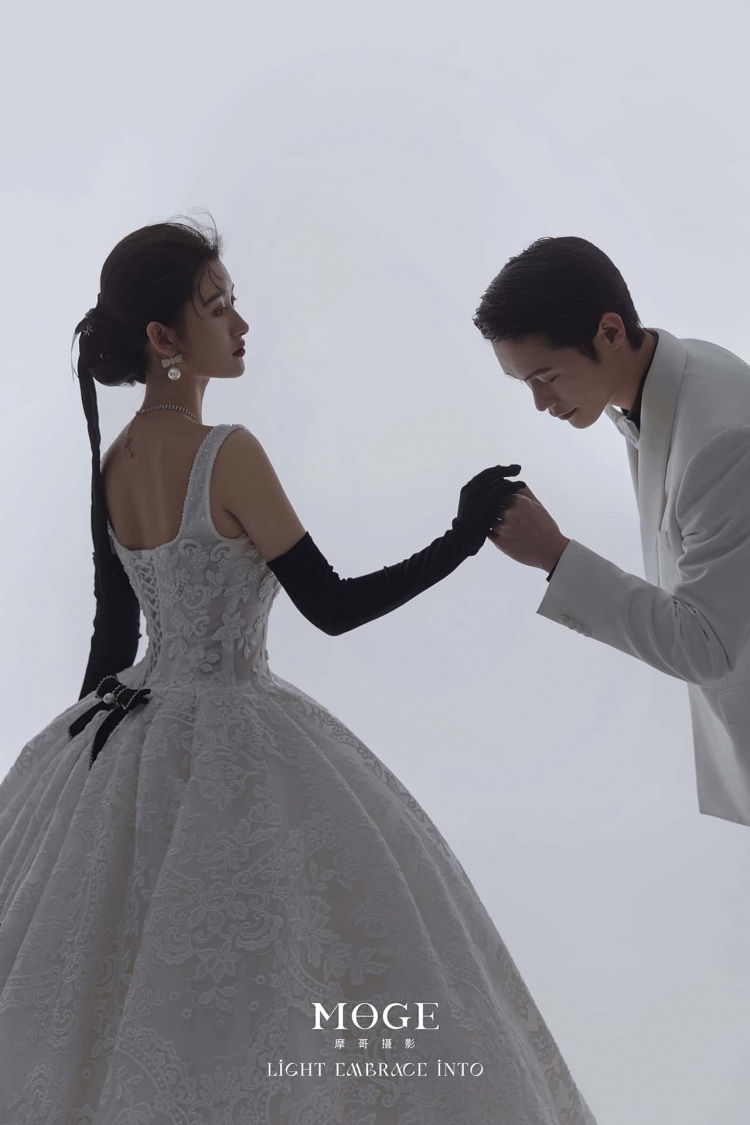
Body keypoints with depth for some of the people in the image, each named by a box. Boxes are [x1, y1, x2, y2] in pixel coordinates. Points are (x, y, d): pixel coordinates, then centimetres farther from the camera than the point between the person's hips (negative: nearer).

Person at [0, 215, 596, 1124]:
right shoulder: (227, 453, -20)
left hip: (136, 731, 8)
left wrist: (86, 753, 18)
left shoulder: (112, 463, 3)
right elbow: (332, 607, -18)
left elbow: (111, 632, 9)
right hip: (232, 742, -8)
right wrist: (464, 538, -13)